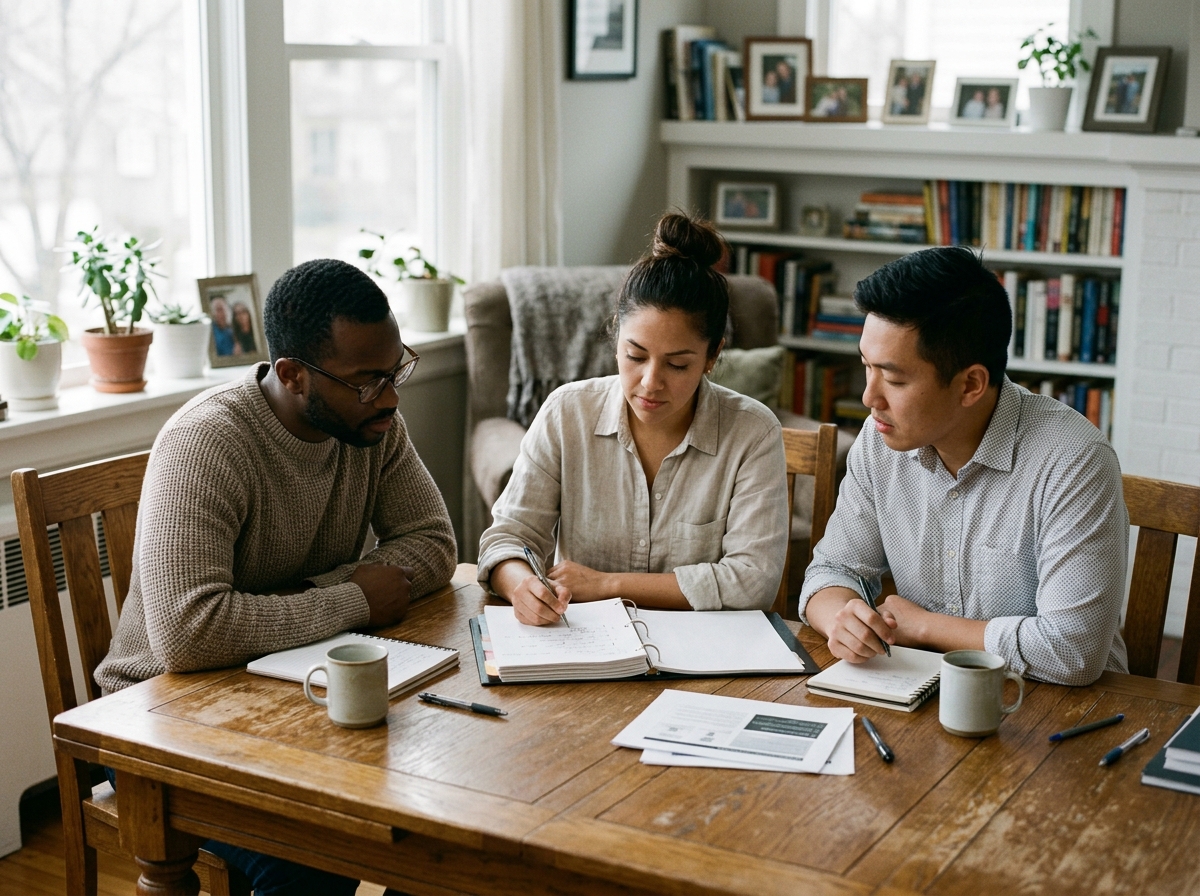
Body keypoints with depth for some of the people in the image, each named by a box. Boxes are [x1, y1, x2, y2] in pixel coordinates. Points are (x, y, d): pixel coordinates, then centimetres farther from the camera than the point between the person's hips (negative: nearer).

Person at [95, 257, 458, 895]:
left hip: (294, 687, 6)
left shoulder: (371, 421, -3)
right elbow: (186, 634, -35)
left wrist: (312, 594, -18)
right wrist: (353, 602, -25)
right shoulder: (204, 444, -25)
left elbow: (433, 544, -1)